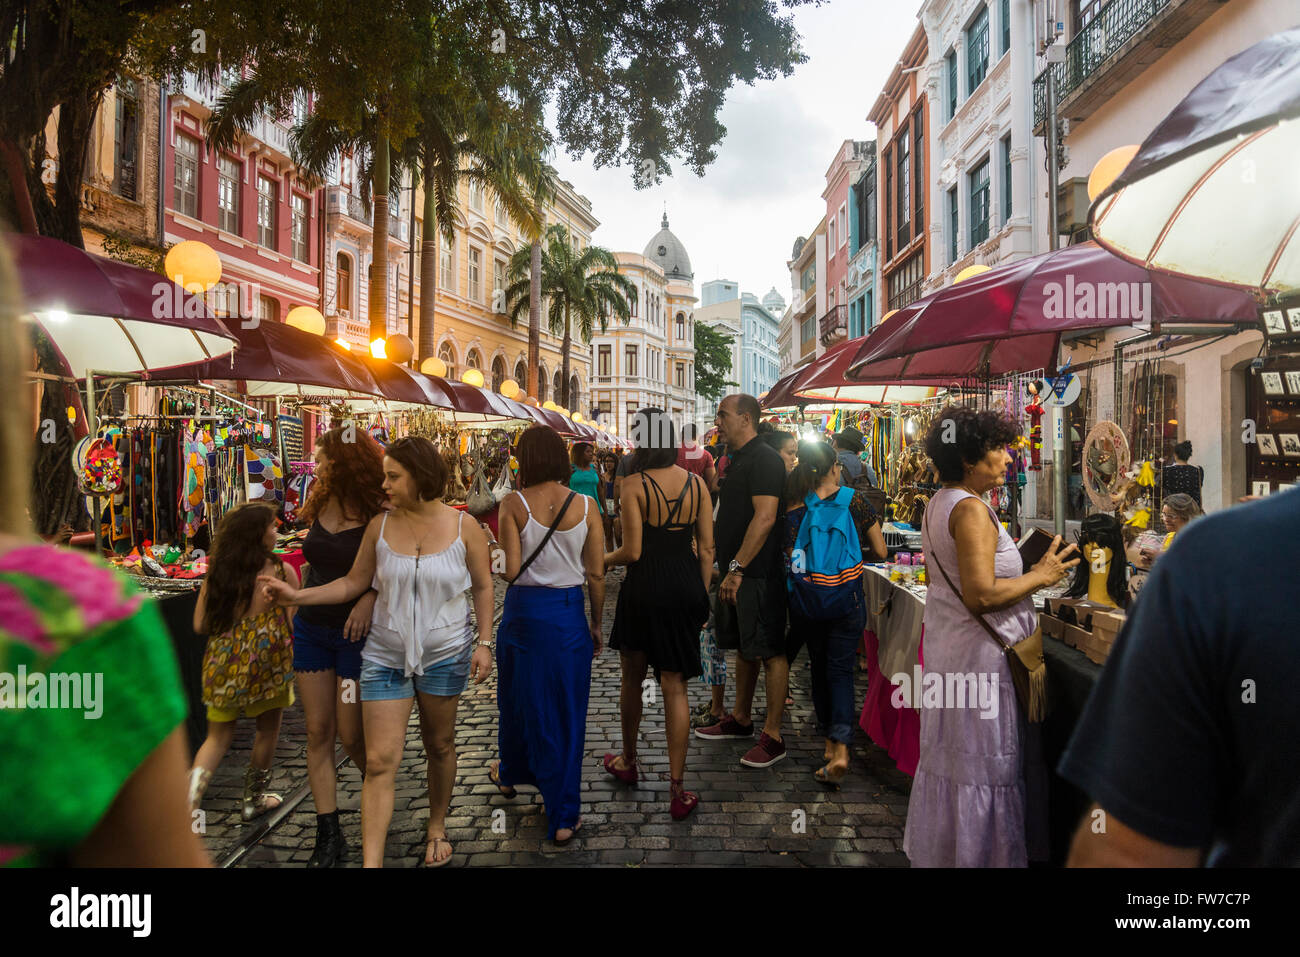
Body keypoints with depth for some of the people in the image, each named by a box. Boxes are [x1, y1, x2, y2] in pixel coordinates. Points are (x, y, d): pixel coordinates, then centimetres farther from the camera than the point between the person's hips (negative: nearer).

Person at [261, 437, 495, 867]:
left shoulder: (463, 527, -7)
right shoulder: (380, 525, -3)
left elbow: (483, 587, 0)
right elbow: (354, 582, 4)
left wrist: (484, 643, -5)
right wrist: (298, 595, -6)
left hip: (445, 654, 0)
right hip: (385, 655, 1)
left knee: (440, 745, 17)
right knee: (380, 761, -3)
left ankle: (437, 826, 41)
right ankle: (371, 860, 6)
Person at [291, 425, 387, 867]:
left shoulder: (378, 516, -15)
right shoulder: (320, 506, 4)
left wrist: (370, 595, -29)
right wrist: (298, 609, 17)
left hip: (355, 633, -6)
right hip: (311, 629, 6)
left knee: (351, 736, 2)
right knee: (318, 733, 7)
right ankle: (329, 835, 18)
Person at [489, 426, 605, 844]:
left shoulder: (514, 505, -9)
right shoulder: (585, 506, -5)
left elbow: (511, 571, -14)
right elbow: (597, 575, -3)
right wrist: (597, 624, 10)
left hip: (524, 610, 0)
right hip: (569, 614, 0)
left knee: (519, 699, 22)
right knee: (567, 708, 9)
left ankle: (510, 773, 48)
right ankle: (564, 816, 16)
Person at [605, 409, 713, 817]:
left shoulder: (635, 485, -12)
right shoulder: (697, 483, 0)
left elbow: (633, 551, -14)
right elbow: (707, 548, 2)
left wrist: (602, 559, 6)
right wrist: (702, 597, 11)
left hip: (645, 589, -3)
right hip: (686, 588, 3)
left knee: (632, 679, 18)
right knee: (674, 687, 8)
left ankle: (628, 761, 38)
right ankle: (677, 788, 10)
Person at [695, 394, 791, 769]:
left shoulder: (764, 459, -15)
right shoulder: (738, 460, 17)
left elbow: (765, 517, -24)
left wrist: (737, 568, -25)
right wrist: (727, 568, 18)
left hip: (759, 575, -10)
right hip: (736, 573, 10)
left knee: (770, 652, -2)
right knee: (744, 647, 18)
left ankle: (772, 737, 5)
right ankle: (740, 720, 31)